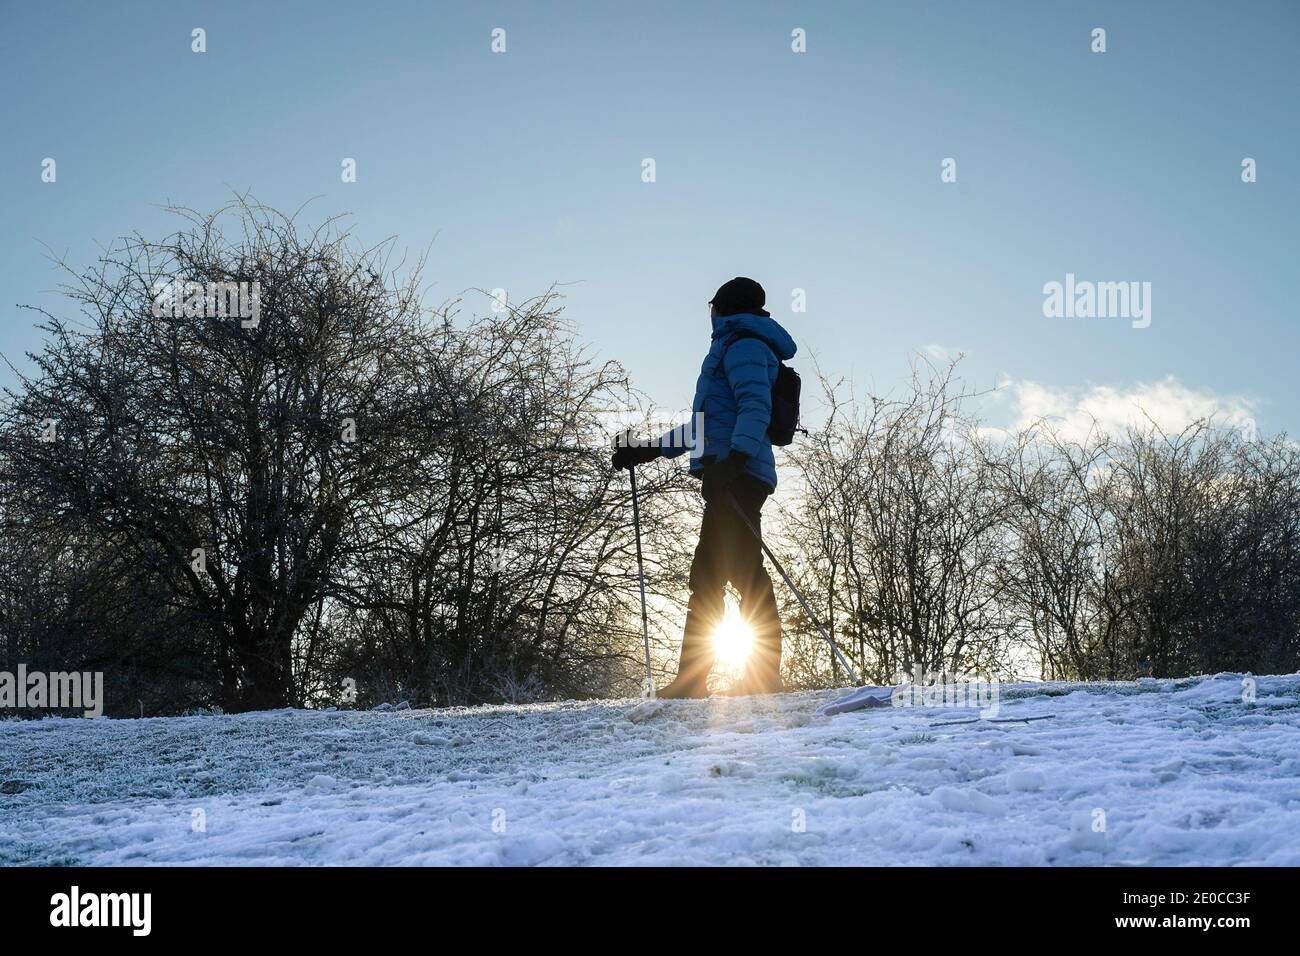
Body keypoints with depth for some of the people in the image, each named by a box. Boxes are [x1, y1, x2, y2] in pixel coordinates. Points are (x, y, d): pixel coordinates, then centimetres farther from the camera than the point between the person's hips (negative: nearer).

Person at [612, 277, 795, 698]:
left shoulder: (744, 344, -1)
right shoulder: (732, 350, 30)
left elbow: (756, 407, -19)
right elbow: (709, 424, 36)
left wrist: (737, 456, -33)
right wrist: (650, 450, 33)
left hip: (737, 474, -10)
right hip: (726, 478, 11)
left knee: (745, 571, -14)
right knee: (706, 577, 9)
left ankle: (764, 674, -16)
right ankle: (691, 679, 12)